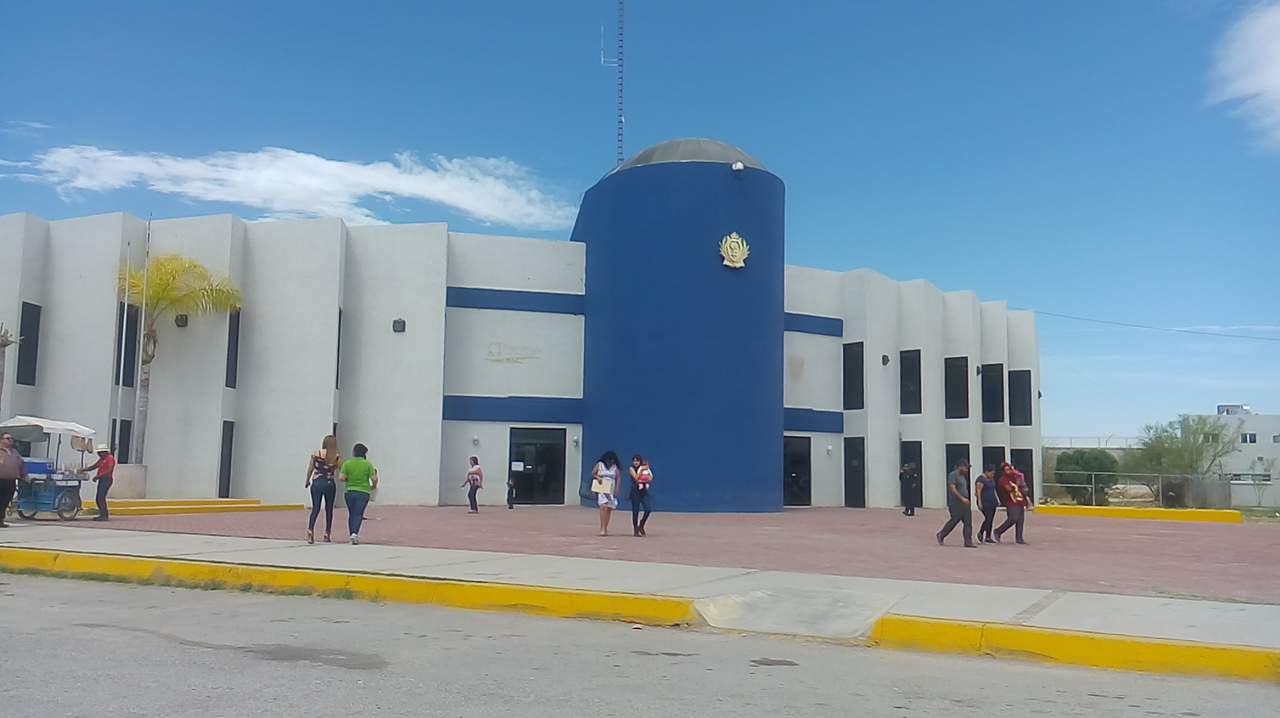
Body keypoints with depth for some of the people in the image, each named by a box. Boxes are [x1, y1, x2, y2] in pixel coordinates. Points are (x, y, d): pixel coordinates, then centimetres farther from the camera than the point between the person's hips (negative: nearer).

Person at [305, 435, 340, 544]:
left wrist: (307, 481, 17)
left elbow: (310, 469, 5)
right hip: (330, 484, -1)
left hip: (316, 483, 1)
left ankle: (310, 531, -16)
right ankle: (327, 535, 14)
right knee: (329, 510, 11)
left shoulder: (316, 454, 0)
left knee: (315, 509, 5)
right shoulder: (337, 457, -3)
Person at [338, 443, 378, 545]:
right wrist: (374, 486, 13)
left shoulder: (347, 463, -1)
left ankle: (353, 536, 20)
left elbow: (341, 478, -7)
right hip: (363, 492, -2)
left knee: (351, 514, 15)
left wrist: (349, 479, 12)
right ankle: (354, 533, -21)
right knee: (358, 514, -1)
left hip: (349, 492, 2)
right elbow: (374, 479, -7)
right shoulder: (367, 464, -5)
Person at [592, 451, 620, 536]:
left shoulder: (615, 467, 8)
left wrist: (617, 489, -2)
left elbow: (617, 478, 8)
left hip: (611, 490, 3)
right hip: (601, 489, -3)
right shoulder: (599, 465, 3)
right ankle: (602, 529, -21)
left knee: (609, 509, 3)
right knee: (603, 506, -19)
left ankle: (605, 529, 14)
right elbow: (592, 474, 5)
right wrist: (597, 477, -16)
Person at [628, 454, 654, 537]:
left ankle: (641, 526, 12)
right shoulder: (631, 469, -1)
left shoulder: (645, 469, 10)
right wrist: (641, 470, -17)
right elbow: (636, 478, -15)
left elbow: (651, 479, 4)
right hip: (635, 491, -4)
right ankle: (636, 530, 8)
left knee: (649, 509, -8)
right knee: (635, 511, 0)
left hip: (644, 491, 4)